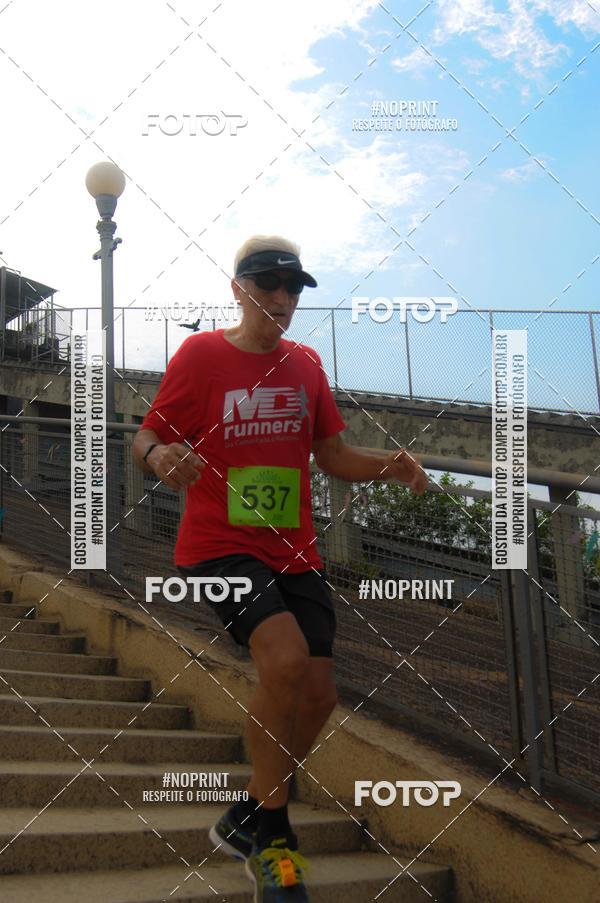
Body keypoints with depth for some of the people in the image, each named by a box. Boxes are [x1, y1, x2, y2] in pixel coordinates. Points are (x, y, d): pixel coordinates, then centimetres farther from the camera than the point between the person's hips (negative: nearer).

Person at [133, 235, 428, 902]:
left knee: (318, 695, 0)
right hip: (219, 544, -6)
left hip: (294, 553, 6)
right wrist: (159, 457, -28)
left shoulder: (306, 364, 10)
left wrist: (389, 465, -4)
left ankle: (245, 821, 24)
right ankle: (271, 832, -7)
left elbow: (331, 455, 15)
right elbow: (147, 435, -4)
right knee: (285, 659, -28)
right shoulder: (200, 354, -4)